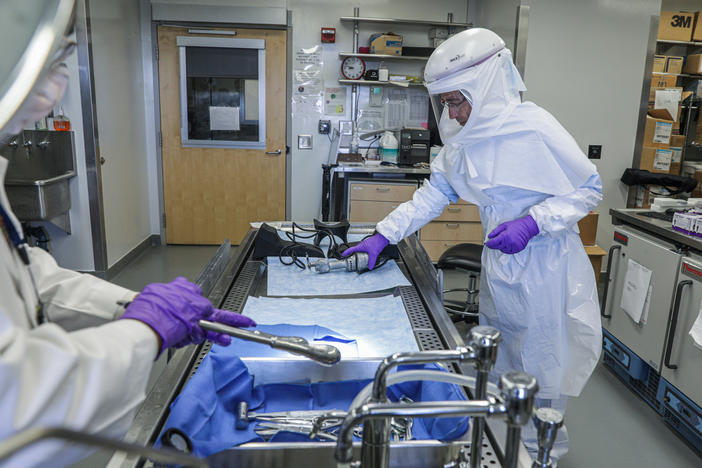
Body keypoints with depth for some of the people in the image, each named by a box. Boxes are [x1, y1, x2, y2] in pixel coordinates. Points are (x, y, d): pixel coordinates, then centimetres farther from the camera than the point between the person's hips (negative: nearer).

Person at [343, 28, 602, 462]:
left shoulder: (535, 126, -19)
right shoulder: (464, 138, 2)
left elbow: (589, 189, -11)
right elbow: (433, 195, 7)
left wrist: (532, 222, -24)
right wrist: (383, 235, 0)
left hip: (546, 266, -6)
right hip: (499, 264, 7)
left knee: (541, 363, 7)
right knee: (500, 361, 17)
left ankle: (542, 451, 31)